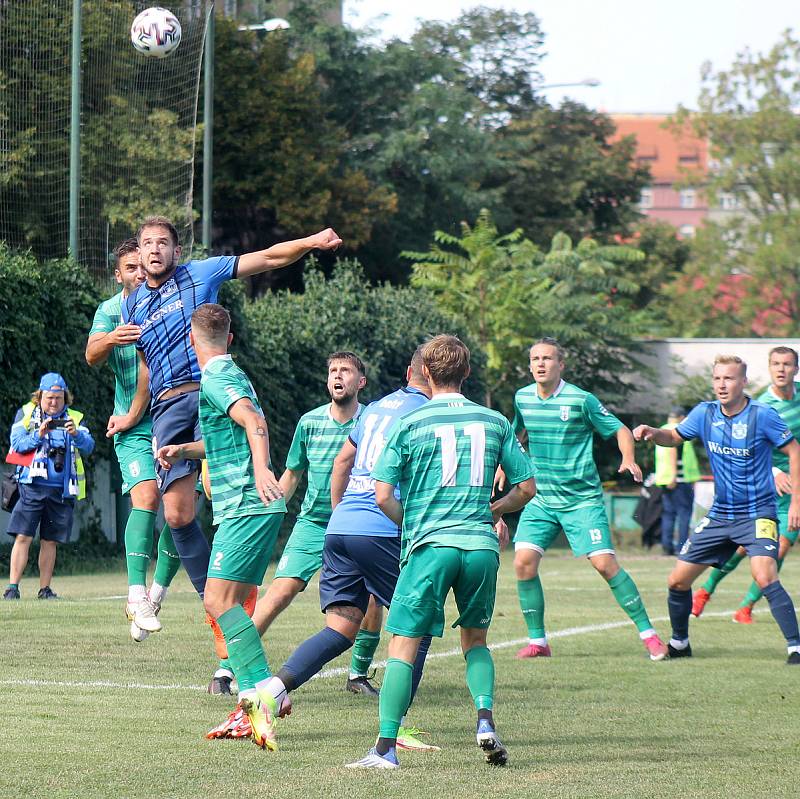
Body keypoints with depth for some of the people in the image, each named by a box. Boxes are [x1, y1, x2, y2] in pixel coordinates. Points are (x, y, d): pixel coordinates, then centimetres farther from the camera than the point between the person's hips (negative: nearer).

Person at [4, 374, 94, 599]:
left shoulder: (74, 419, 10)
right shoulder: (26, 414, 8)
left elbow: (88, 447, -4)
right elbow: (17, 443, -4)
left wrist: (76, 434, -24)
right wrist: (39, 435, -19)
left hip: (61, 490, 2)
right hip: (32, 487, -2)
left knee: (50, 541, 6)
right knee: (23, 537, -9)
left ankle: (45, 589, 13)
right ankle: (12, 587, -8)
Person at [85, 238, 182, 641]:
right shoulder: (110, 310, 4)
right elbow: (91, 355, -11)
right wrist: (109, 339, -34)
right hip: (134, 427, -2)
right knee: (146, 498, -21)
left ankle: (157, 595, 15)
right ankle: (137, 596, -27)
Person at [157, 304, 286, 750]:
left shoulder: (215, 380, -9)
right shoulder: (233, 375, 22)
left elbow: (254, 420, -27)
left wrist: (261, 468, -42)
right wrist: (183, 450, 31)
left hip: (246, 507, -10)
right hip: (249, 508, 10)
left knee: (219, 600, -16)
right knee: (234, 604, 10)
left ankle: (264, 689, -25)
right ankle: (252, 704, 7)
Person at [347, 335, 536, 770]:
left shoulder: (410, 424, 1)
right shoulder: (495, 422, 10)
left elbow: (383, 496, -2)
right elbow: (526, 487, 11)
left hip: (430, 546, -3)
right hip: (482, 545, 3)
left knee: (403, 645, 0)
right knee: (475, 640, 21)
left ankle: (386, 747, -7)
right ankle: (485, 717, -1)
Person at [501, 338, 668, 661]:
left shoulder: (581, 400, -11)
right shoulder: (522, 398, 4)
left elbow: (620, 430, -4)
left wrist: (629, 459, -21)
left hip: (582, 498, -4)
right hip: (541, 499, 4)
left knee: (604, 564, -12)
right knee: (523, 562, -10)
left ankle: (648, 633, -1)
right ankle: (537, 641, 2)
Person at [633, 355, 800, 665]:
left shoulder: (762, 415, -13)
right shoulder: (704, 413, 1)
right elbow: (674, 437, 17)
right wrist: (652, 433, -6)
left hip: (757, 514, -6)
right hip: (719, 515, 6)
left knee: (764, 577, -28)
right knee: (677, 581, 6)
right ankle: (679, 643, 28)